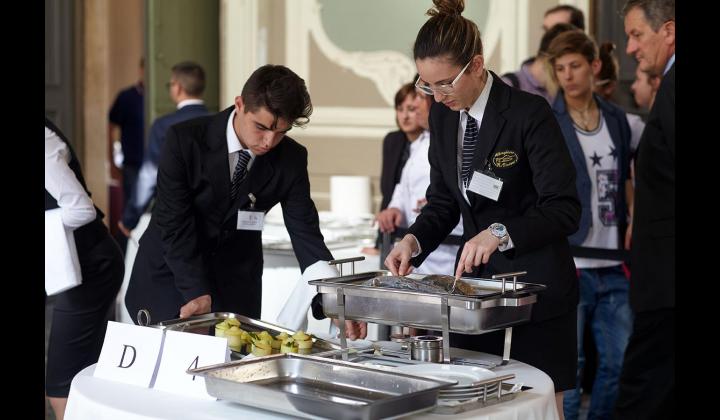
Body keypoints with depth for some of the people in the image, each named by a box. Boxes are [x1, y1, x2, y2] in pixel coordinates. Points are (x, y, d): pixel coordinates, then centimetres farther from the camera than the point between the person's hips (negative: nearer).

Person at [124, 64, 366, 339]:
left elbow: (305, 234, -11)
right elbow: (175, 225, -22)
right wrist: (197, 293, -32)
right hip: (170, 272, -2)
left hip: (235, 282, 3)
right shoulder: (185, 140, -21)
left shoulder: (292, 159, -12)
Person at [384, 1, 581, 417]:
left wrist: (500, 233, -31)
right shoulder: (442, 116, 4)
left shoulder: (530, 114, -16)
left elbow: (564, 210, -18)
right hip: (475, 281, 6)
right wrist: (415, 240, -8)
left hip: (536, 289, -6)